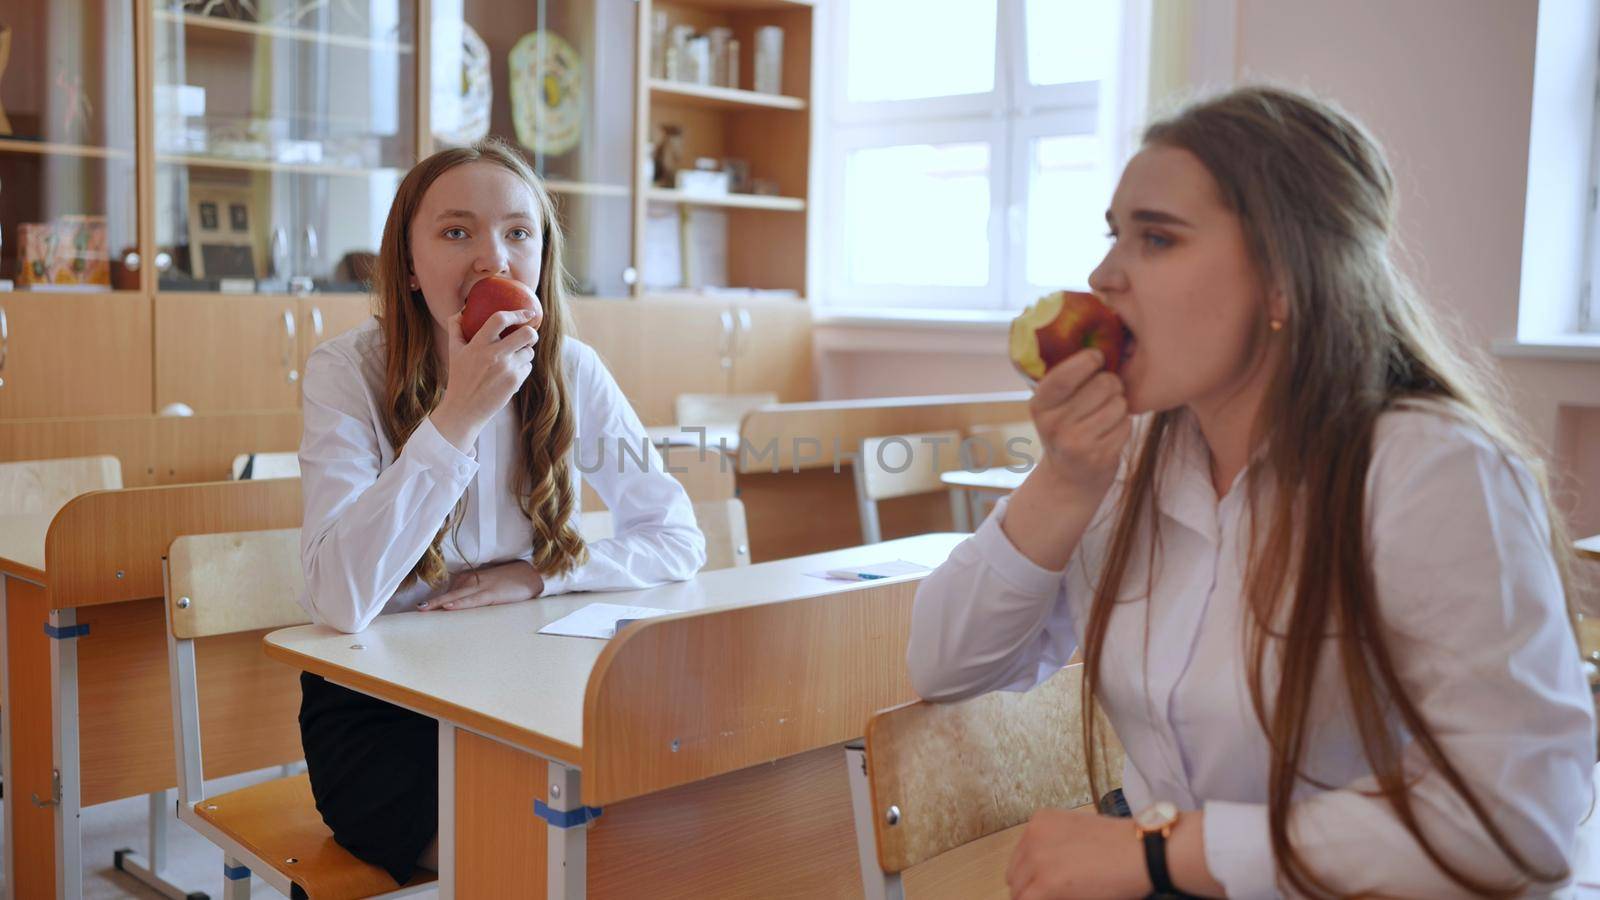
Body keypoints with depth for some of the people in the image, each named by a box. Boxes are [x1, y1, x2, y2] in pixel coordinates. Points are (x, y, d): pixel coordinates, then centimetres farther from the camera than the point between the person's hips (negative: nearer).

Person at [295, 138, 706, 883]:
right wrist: (456, 418, -31)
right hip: (375, 704, -3)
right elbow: (340, 600, -28)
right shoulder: (349, 370, -14)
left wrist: (537, 577, -14)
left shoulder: (569, 371, -5)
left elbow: (678, 541, 0)